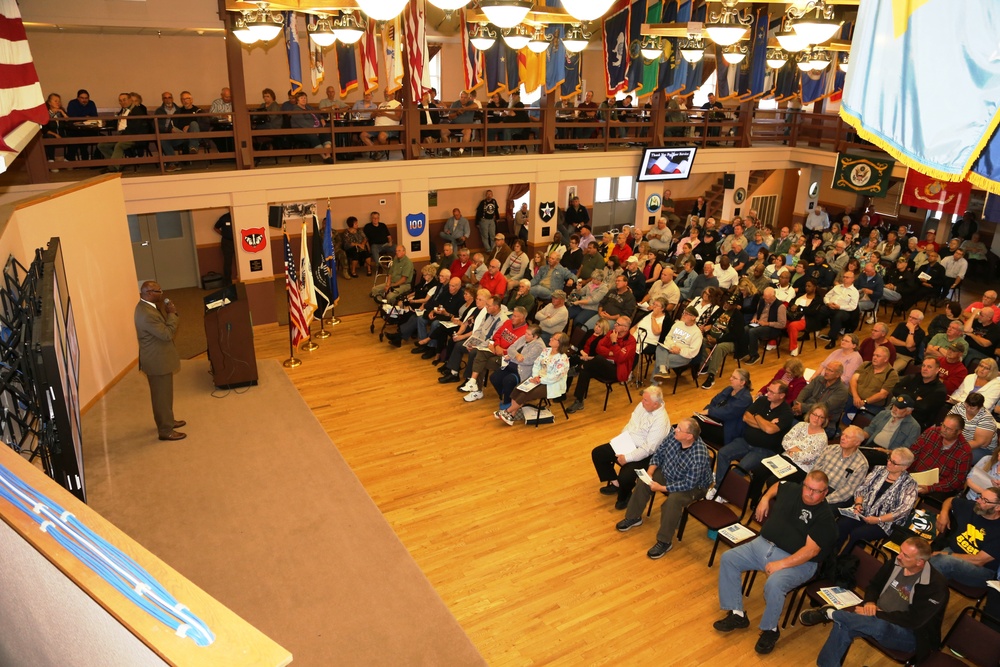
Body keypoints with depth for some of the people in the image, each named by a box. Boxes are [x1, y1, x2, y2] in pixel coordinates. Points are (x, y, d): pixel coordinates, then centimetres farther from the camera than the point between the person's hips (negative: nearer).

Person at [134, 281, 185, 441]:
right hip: (157, 361, -11)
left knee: (164, 393, 24)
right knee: (162, 396, 2)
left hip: (159, 358, 11)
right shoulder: (147, 314, -29)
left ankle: (167, 421, 41)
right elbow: (167, 334, -26)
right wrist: (172, 314, -19)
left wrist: (169, 313, 1)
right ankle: (165, 431, 15)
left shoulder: (146, 306, 5)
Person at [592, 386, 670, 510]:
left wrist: (627, 458, -25)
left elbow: (648, 449, -27)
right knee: (597, 453, 0)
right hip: (627, 444, 8)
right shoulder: (642, 405, -4)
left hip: (643, 454, -8)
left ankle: (624, 496, 8)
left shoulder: (661, 421, -27)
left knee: (625, 477, -30)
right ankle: (615, 483, 17)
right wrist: (619, 441, -4)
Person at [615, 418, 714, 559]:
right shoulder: (674, 435, -19)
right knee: (643, 482, -6)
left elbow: (688, 484, -30)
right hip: (668, 474, 7)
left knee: (673, 500, -32)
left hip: (693, 486, -7)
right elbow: (659, 453, -3)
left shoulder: (698, 456, -37)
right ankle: (633, 517, 16)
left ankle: (664, 542, -14)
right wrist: (649, 472, -16)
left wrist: (661, 488, -28)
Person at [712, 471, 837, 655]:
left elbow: (811, 550, -21)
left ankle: (770, 630, -6)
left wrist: (781, 564, -27)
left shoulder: (825, 517, -13)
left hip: (797, 561, -7)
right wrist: (765, 498, 14)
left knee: (774, 584, -34)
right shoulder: (792, 489, 4)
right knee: (728, 559, -7)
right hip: (764, 544, 7)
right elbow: (776, 486, 31)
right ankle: (737, 614, 0)